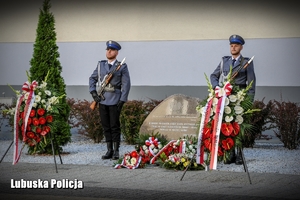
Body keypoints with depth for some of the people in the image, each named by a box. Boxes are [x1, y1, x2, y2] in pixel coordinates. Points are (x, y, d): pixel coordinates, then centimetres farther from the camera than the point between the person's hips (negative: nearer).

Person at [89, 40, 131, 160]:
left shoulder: (122, 67, 0)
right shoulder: (101, 65, 12)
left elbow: (126, 84, -4)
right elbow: (92, 79, 17)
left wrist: (122, 100, -12)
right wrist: (93, 92, 1)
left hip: (115, 100, -4)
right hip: (102, 100, 4)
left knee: (115, 126, -3)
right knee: (106, 126, 6)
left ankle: (116, 151, 3)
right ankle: (109, 150, 12)